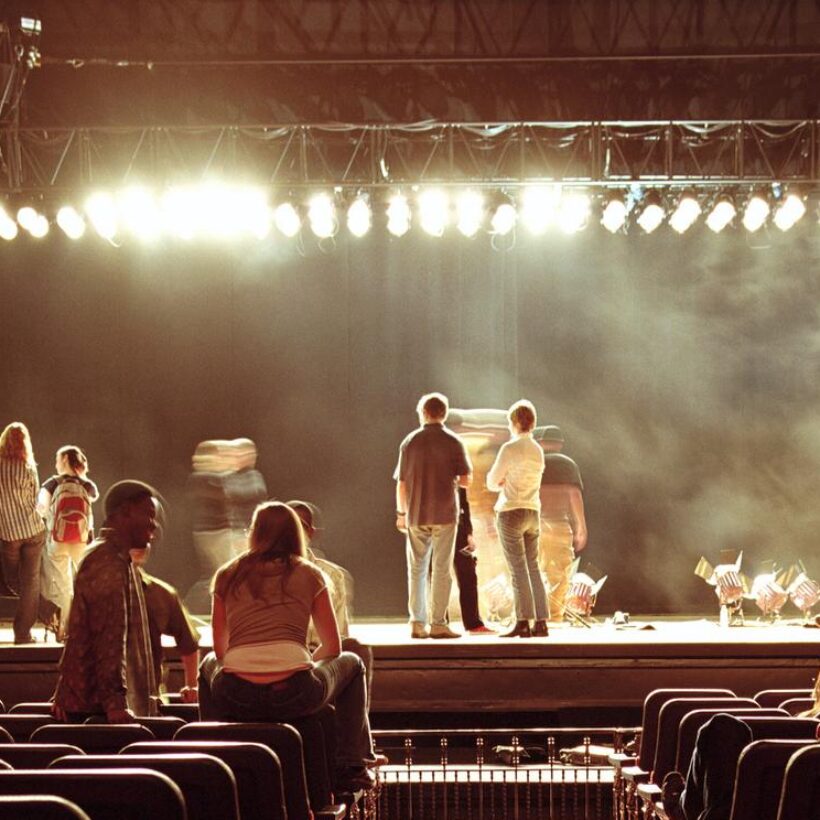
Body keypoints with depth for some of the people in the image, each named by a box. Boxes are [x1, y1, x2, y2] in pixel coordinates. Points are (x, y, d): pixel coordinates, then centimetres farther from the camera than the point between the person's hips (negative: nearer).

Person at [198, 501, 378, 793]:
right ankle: (352, 767, 27)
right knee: (351, 664, 31)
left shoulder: (226, 576, 16)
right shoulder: (309, 575, 12)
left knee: (209, 664, 39)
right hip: (295, 695, -2)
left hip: (236, 698, 2)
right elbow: (333, 648, 17)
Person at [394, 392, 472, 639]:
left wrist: (401, 512, 15)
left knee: (417, 569, 9)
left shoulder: (410, 442, 2)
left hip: (416, 515, 2)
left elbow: (401, 484, 4)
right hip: (444, 514, -2)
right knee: (441, 569, 1)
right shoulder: (453, 442, -3)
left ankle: (417, 623, 6)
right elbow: (465, 480, -6)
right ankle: (438, 624, -2)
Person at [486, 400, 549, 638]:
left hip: (511, 512, -6)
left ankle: (523, 623, -8)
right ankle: (541, 622, 4)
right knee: (533, 568, 7)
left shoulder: (510, 448, -10)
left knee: (518, 569, -6)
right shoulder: (538, 451, 11)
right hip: (532, 512, 6)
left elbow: (492, 482, -6)